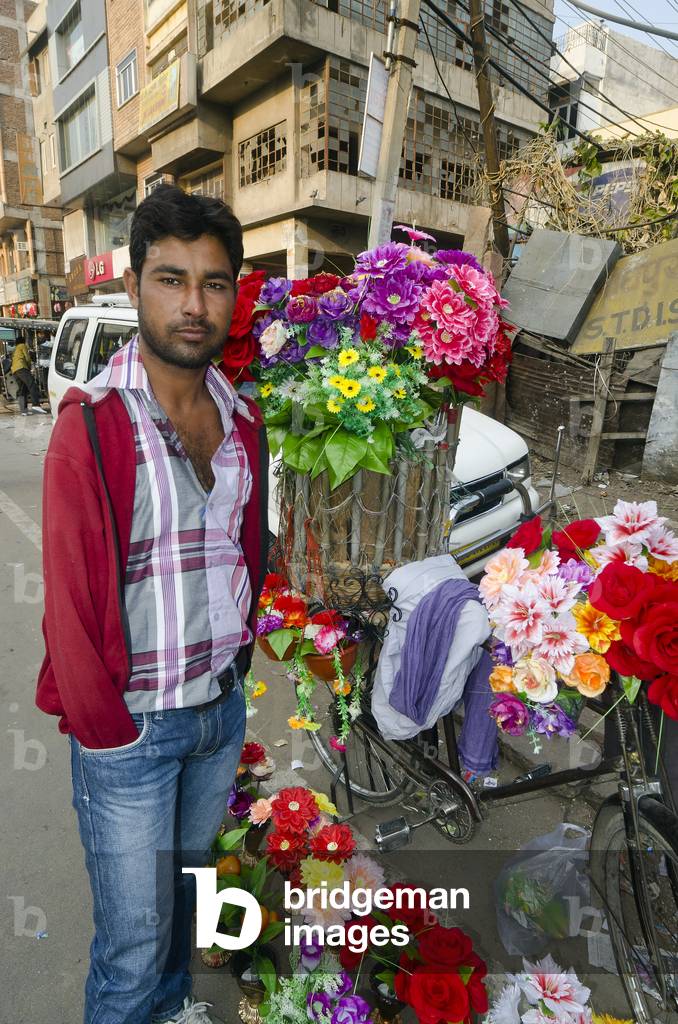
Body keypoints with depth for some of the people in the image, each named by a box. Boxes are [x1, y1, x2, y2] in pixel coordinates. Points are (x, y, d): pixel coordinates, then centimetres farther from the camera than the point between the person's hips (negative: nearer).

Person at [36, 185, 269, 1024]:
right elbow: (71, 601, -13)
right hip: (131, 729, -5)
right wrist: (106, 731, -8)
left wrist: (236, 661, 7)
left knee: (185, 884, 27)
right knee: (134, 941, 11)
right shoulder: (92, 427, -15)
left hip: (223, 709, 6)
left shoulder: (242, 421, 2)